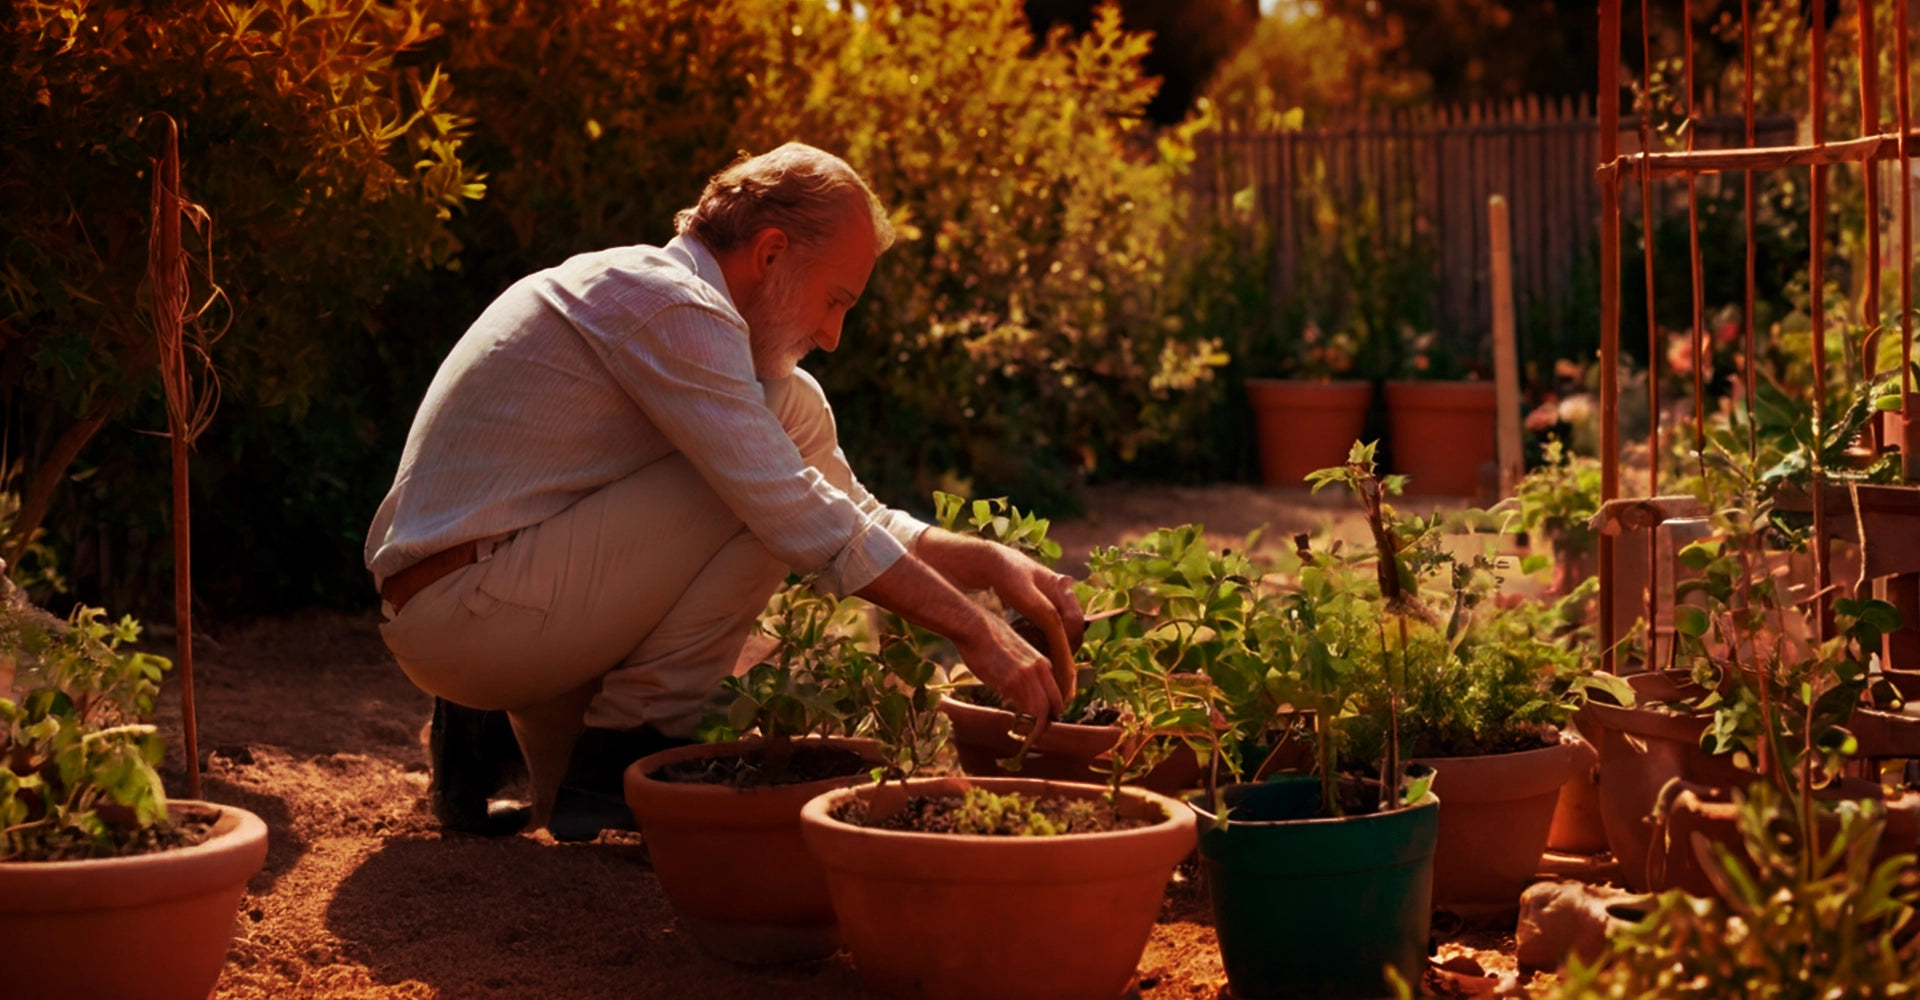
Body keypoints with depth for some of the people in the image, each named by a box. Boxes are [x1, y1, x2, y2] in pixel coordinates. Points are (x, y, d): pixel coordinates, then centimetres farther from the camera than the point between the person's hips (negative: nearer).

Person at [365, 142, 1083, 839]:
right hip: (468, 607, -10)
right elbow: (797, 516, -19)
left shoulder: (667, 307, 18)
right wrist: (971, 629, -15)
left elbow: (850, 515, 20)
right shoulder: (667, 305, -12)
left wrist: (990, 563, 6)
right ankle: (626, 748, -7)